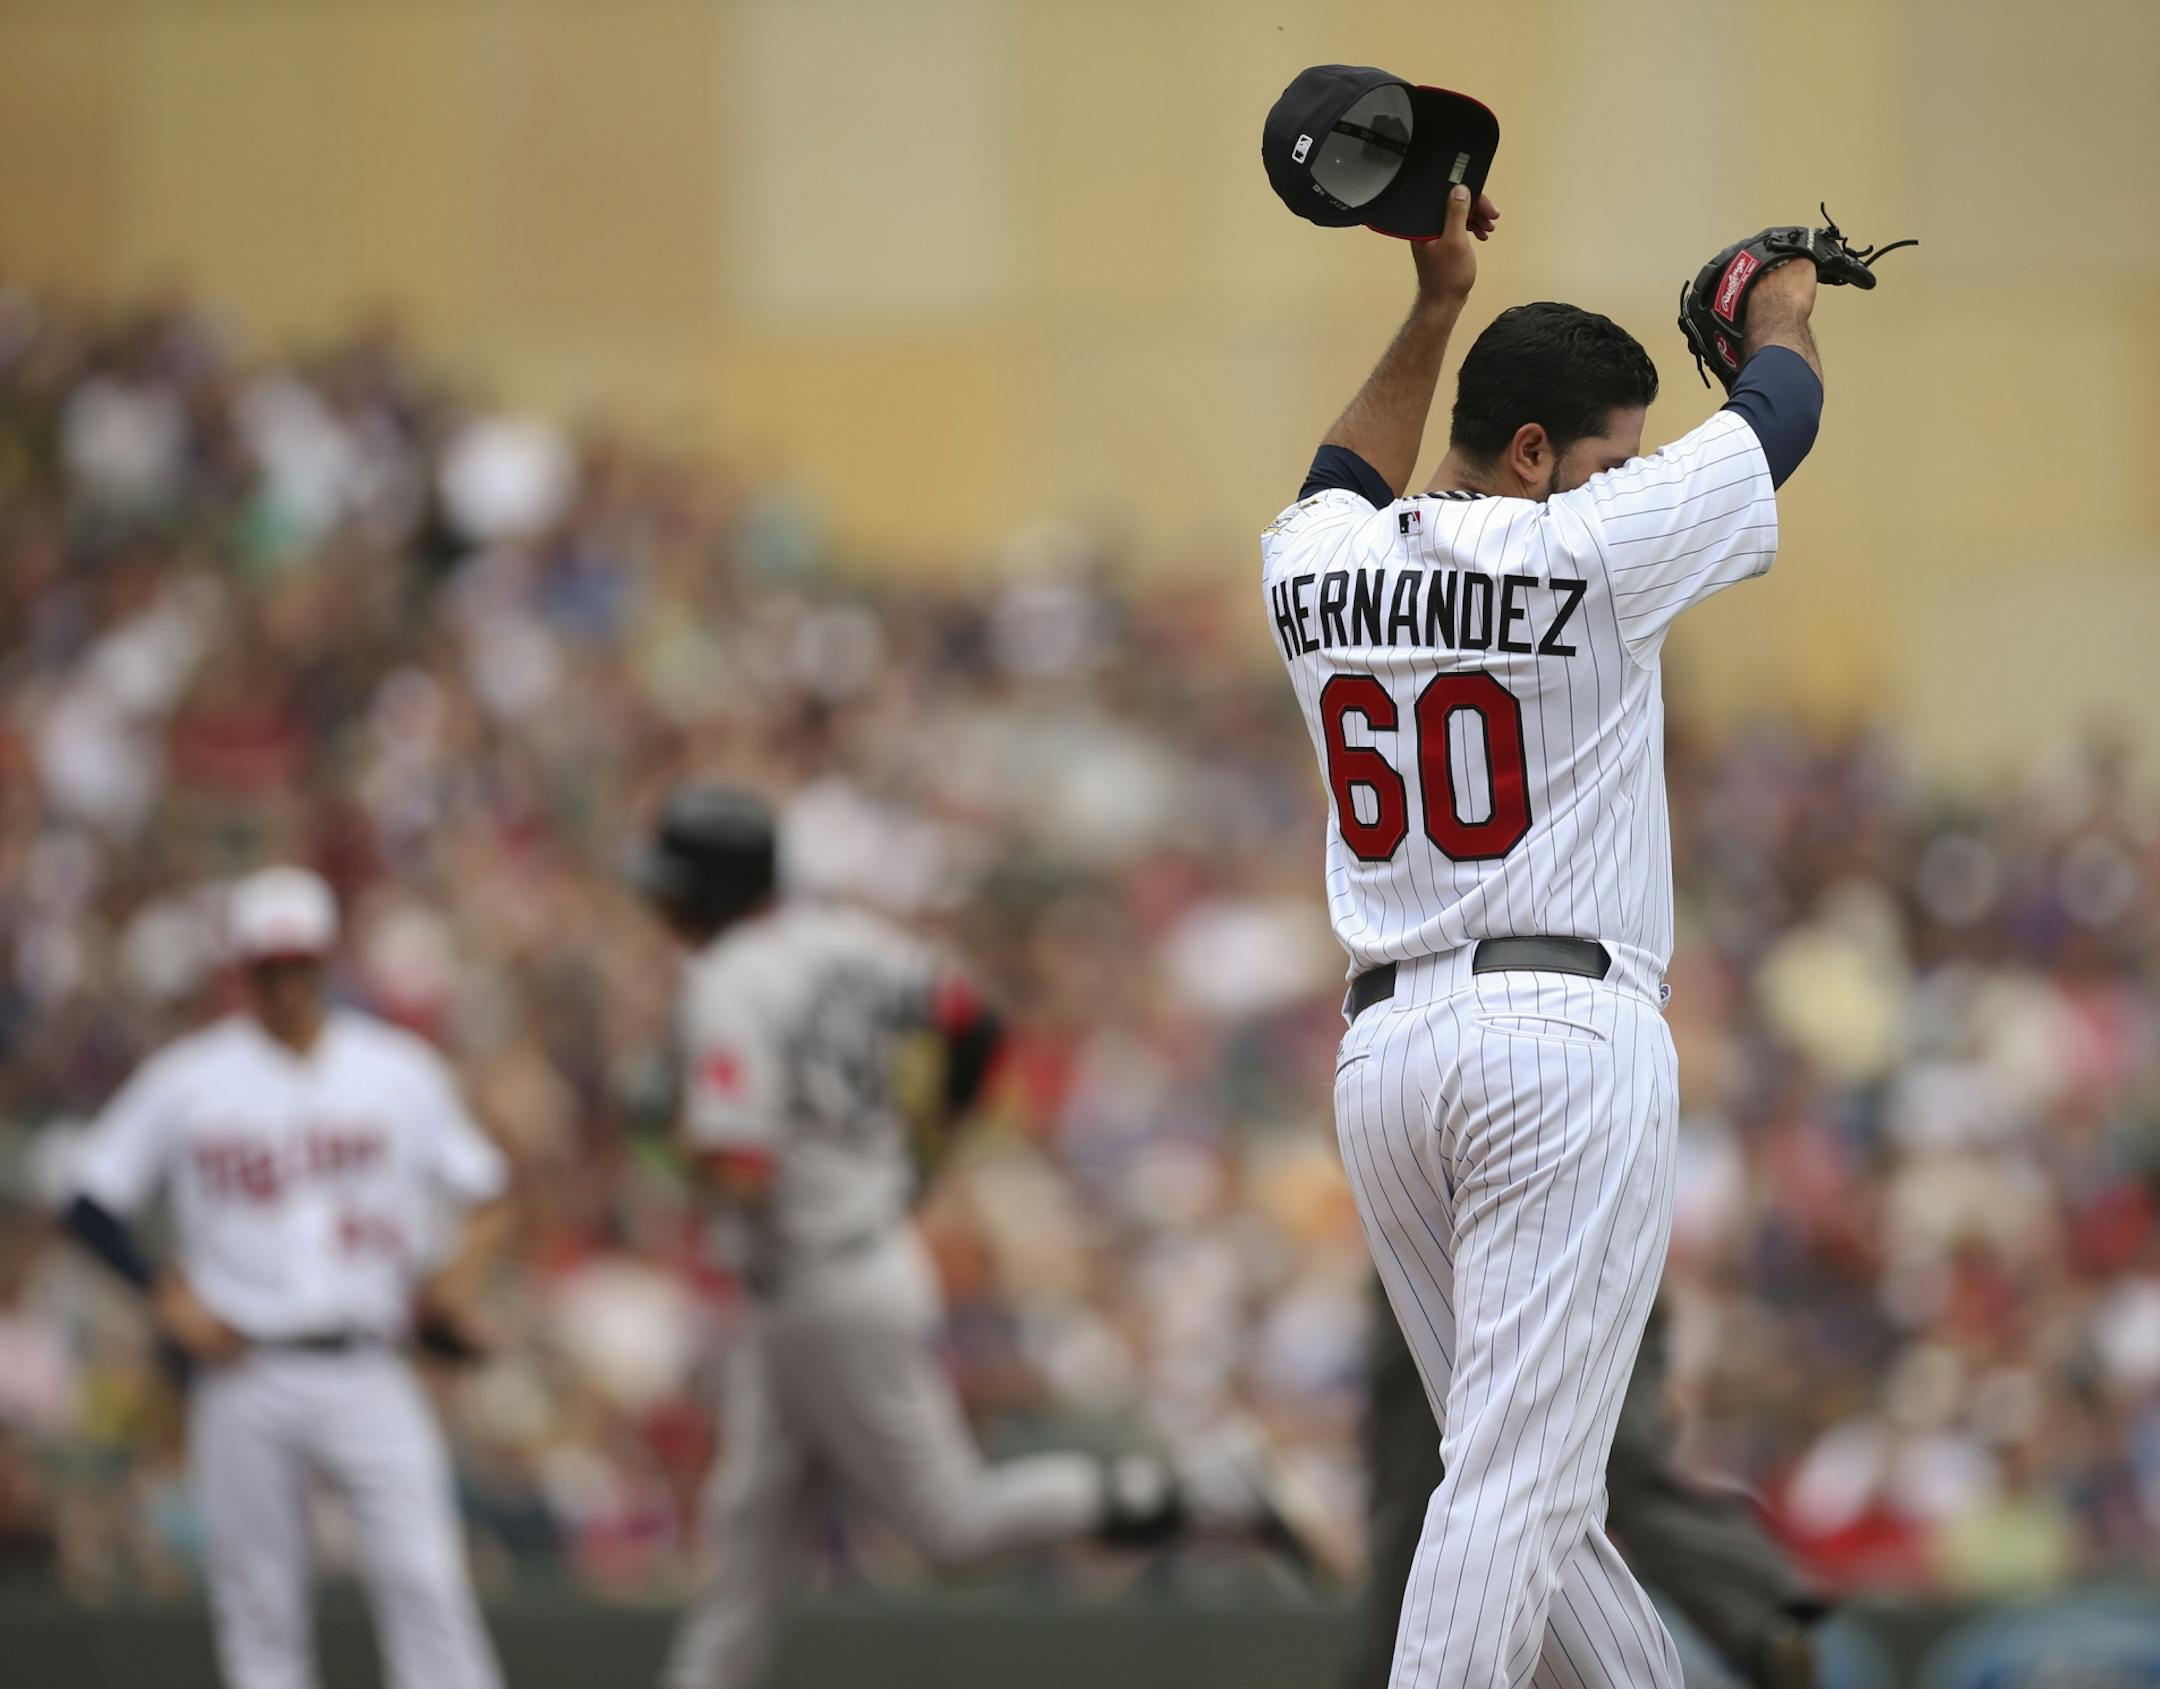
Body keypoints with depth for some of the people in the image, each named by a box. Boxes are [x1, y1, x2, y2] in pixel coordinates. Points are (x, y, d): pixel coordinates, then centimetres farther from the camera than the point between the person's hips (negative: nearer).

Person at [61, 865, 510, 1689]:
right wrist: (166, 1296, -5)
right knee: (259, 1598, 1)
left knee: (422, 1575, -12)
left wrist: (463, 1269, -4)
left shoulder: (400, 1071, 9)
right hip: (244, 1376, 0)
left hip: (367, 1373, 0)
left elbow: (485, 1188, 16)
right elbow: (93, 1201, 8)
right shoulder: (186, 1080, 4)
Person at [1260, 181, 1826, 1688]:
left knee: (1526, 1465, 13)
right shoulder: (1592, 553, -7)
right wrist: (1781, 302, 32)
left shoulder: (1316, 569, 7)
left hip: (1385, 1046, 7)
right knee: (1520, 1482, -10)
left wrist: (1437, 305, 38)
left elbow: (1349, 486, 35)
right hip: (1570, 1037, -7)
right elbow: (1779, 416, 10)